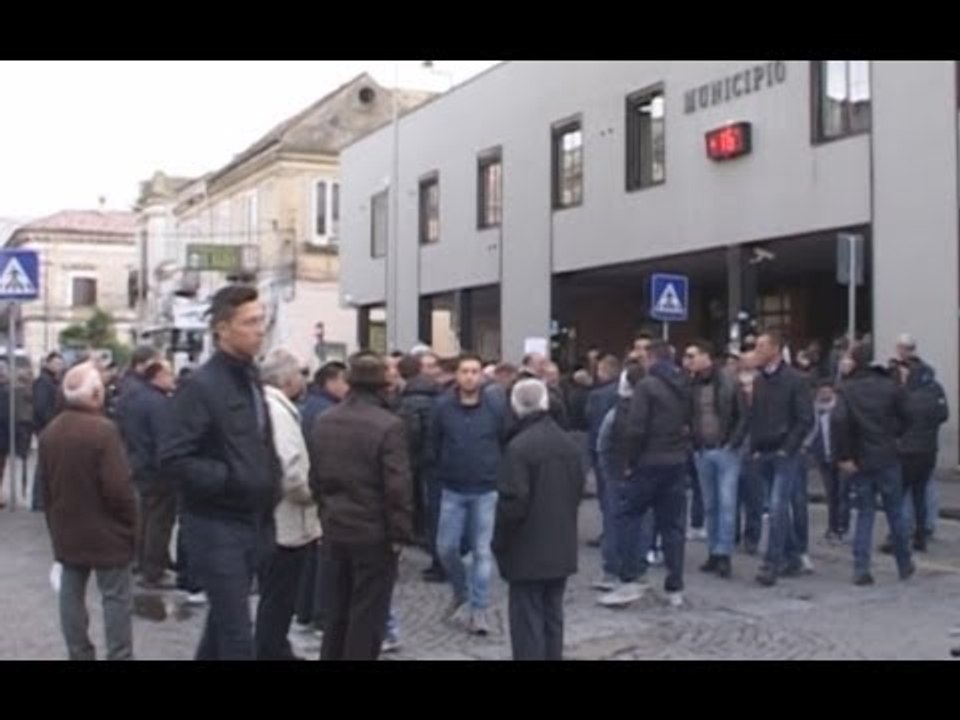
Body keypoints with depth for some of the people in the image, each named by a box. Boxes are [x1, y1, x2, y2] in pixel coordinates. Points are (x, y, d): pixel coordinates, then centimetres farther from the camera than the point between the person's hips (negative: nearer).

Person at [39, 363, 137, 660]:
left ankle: (78, 654, 19)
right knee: (116, 597, 1)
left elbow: (45, 485, 12)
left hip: (67, 531, 7)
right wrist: (131, 523, -6)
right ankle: (119, 656, 3)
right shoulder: (104, 430, -20)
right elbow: (118, 488, -21)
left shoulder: (49, 431, 5)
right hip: (105, 531, -7)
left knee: (72, 593, 12)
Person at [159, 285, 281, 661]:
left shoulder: (250, 379, 12)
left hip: (252, 523, 8)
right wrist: (230, 479, -22)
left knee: (223, 621, 19)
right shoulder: (202, 385, -15)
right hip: (216, 525, -8)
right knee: (236, 629, -5)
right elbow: (173, 458, -20)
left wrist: (271, 482, 9)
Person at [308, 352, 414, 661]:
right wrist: (400, 533, -11)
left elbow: (314, 477, 11)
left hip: (334, 531, 6)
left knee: (336, 613, 17)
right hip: (374, 534, -6)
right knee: (367, 617, 4)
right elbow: (398, 487, -19)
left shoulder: (322, 422, 6)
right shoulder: (388, 425, -17)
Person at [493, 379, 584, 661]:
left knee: (528, 621, 0)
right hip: (562, 547, 7)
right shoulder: (569, 444, 6)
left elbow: (512, 502, -20)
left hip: (529, 549, -7)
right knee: (553, 616, 16)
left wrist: (499, 541, -7)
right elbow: (577, 491, 14)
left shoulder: (519, 447, -19)